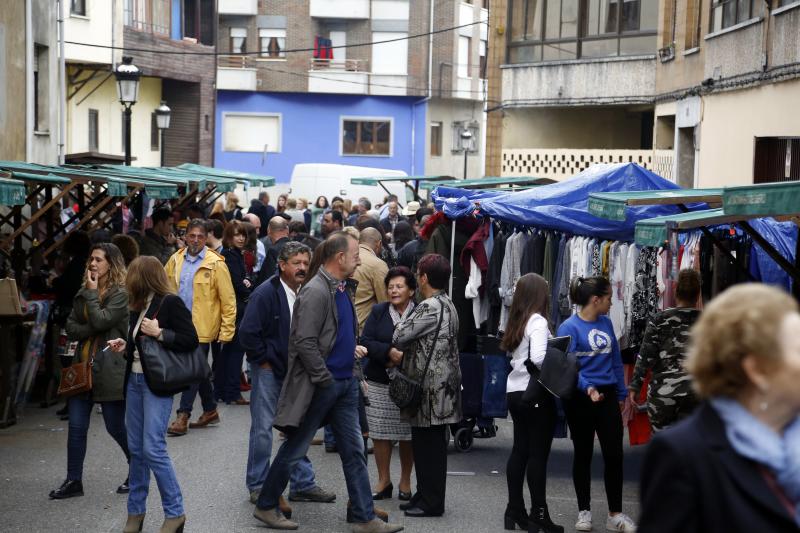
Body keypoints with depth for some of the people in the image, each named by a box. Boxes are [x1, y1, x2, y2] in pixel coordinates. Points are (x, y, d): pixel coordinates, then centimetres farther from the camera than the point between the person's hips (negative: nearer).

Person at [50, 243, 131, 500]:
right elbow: (70, 327, 6)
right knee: (76, 426, 4)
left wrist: (92, 293, -10)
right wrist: (91, 329, -12)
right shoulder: (84, 292, 12)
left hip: (110, 369, -6)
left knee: (116, 427, 3)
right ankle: (73, 481, 12)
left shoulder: (122, 293, -9)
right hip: (84, 365, 6)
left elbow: (101, 321, -20)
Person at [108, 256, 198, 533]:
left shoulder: (171, 303, -11)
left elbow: (191, 340, -15)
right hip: (134, 380, 8)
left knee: (153, 448, -11)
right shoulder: (139, 306, 11)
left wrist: (159, 333, -21)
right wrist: (124, 346, 4)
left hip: (157, 384, -8)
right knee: (136, 449, 11)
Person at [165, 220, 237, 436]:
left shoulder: (215, 264, -10)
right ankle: (210, 410, 29)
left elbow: (228, 300, -9)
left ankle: (183, 416, -1)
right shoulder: (175, 260, 5)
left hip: (203, 327, -5)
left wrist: (226, 330, -11)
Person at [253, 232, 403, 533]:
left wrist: (351, 358, 12)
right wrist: (326, 380, -18)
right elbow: (305, 343, -22)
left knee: (354, 451, 7)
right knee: (295, 449, 5)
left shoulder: (343, 288, 10)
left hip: (345, 383, 8)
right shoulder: (316, 292, -18)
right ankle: (266, 506, 21)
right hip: (320, 384, -8)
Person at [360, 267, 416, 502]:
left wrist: (405, 357, -19)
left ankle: (405, 482, 21)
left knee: (408, 434, 5)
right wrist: (389, 352, -18)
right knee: (381, 434, 6)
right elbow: (365, 341, -3)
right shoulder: (378, 312, 6)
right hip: (380, 383, 2)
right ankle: (384, 482, 19)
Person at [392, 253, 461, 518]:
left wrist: (400, 325, 6)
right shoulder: (447, 304, 14)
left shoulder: (430, 307, -17)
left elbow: (399, 337, -14)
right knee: (432, 444, 15)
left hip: (430, 387, -10)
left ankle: (431, 502, 3)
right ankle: (425, 495, 22)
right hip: (441, 385, 10)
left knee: (428, 445, -3)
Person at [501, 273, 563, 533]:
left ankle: (515, 510, 19)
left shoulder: (516, 321, 10)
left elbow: (515, 355, 12)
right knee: (538, 453, -2)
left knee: (519, 450, 13)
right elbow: (538, 357, -26)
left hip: (515, 392, 8)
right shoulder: (538, 321, -14)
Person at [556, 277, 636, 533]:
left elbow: (616, 361, 14)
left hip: (608, 397, 5)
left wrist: (622, 394, 15)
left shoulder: (606, 323, 7)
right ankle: (584, 511, 19)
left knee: (614, 454, 3)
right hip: (581, 399, -5)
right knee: (583, 454, 8)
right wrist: (587, 387, -32)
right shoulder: (569, 327, -11)